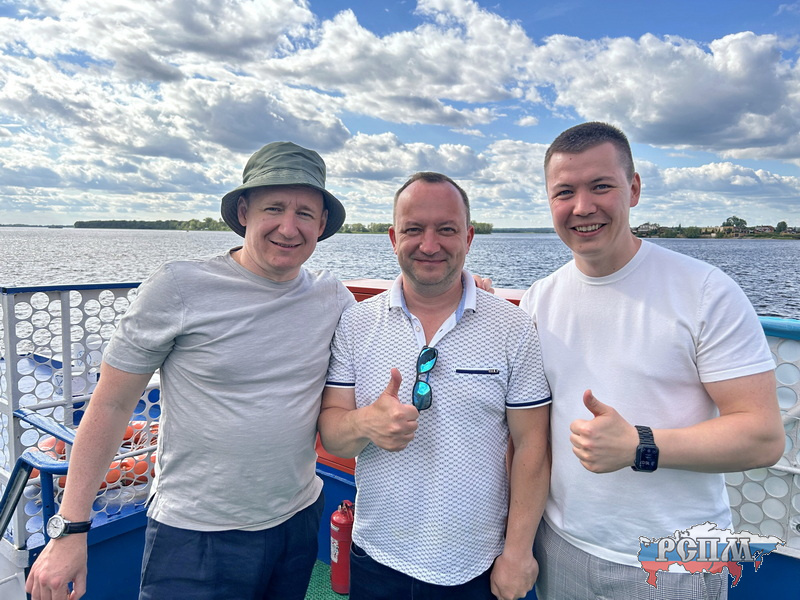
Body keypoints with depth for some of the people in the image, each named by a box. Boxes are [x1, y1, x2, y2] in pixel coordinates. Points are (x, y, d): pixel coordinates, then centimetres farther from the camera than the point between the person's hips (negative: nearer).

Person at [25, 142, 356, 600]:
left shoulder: (335, 299, -4)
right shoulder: (180, 288, -14)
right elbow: (111, 405, -8)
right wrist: (71, 529, -6)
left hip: (299, 523, 4)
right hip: (196, 537, -4)